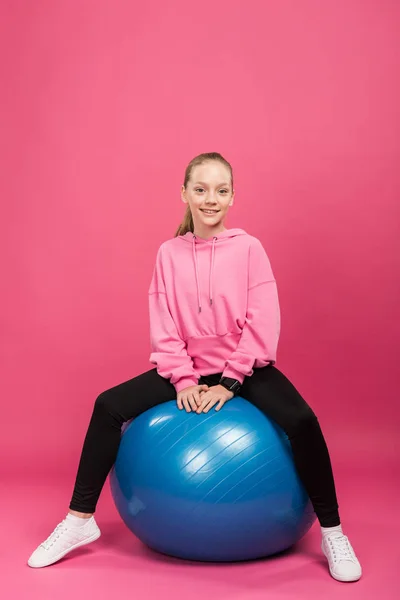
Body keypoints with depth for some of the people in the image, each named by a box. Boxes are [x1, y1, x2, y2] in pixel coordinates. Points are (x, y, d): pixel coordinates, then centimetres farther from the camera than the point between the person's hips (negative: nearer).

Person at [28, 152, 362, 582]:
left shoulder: (249, 248, -7)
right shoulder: (169, 253, 0)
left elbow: (263, 325, -11)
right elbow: (163, 325, -2)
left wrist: (229, 382, -17)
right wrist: (183, 379, -14)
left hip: (245, 368, -2)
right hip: (189, 368, 3)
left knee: (302, 421, -28)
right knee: (108, 406, -12)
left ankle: (333, 534, -8)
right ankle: (79, 522, 2)